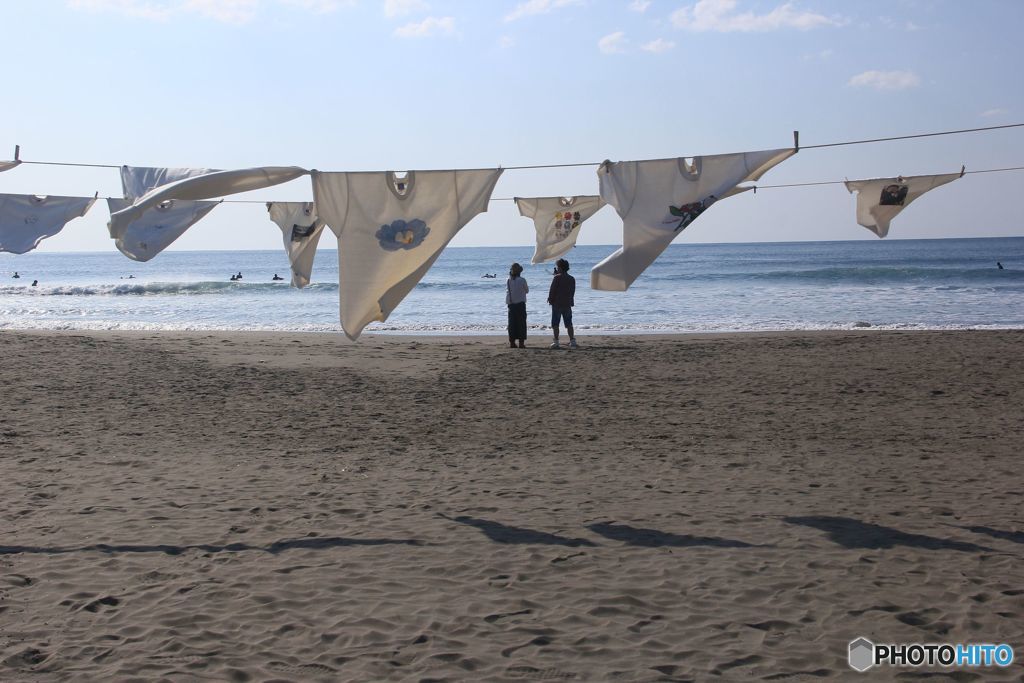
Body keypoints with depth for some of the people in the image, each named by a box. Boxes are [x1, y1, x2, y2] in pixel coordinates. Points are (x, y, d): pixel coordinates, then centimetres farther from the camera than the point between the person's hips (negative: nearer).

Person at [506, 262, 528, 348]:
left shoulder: (508, 280, 0)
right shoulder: (522, 280, -9)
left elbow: (507, 291, 10)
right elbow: (526, 290, 3)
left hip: (511, 305, 3)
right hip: (520, 304, -3)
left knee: (512, 324, 8)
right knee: (521, 323, 1)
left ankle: (512, 342, 6)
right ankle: (521, 342, -2)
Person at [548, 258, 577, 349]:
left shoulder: (557, 277, -9)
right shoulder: (572, 279, 9)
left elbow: (552, 290, -9)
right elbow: (573, 291, 14)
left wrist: (550, 299, 2)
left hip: (557, 304, -5)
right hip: (568, 304, 5)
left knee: (555, 324, 0)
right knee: (569, 324, 9)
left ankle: (556, 342, -5)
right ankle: (572, 341, 4)